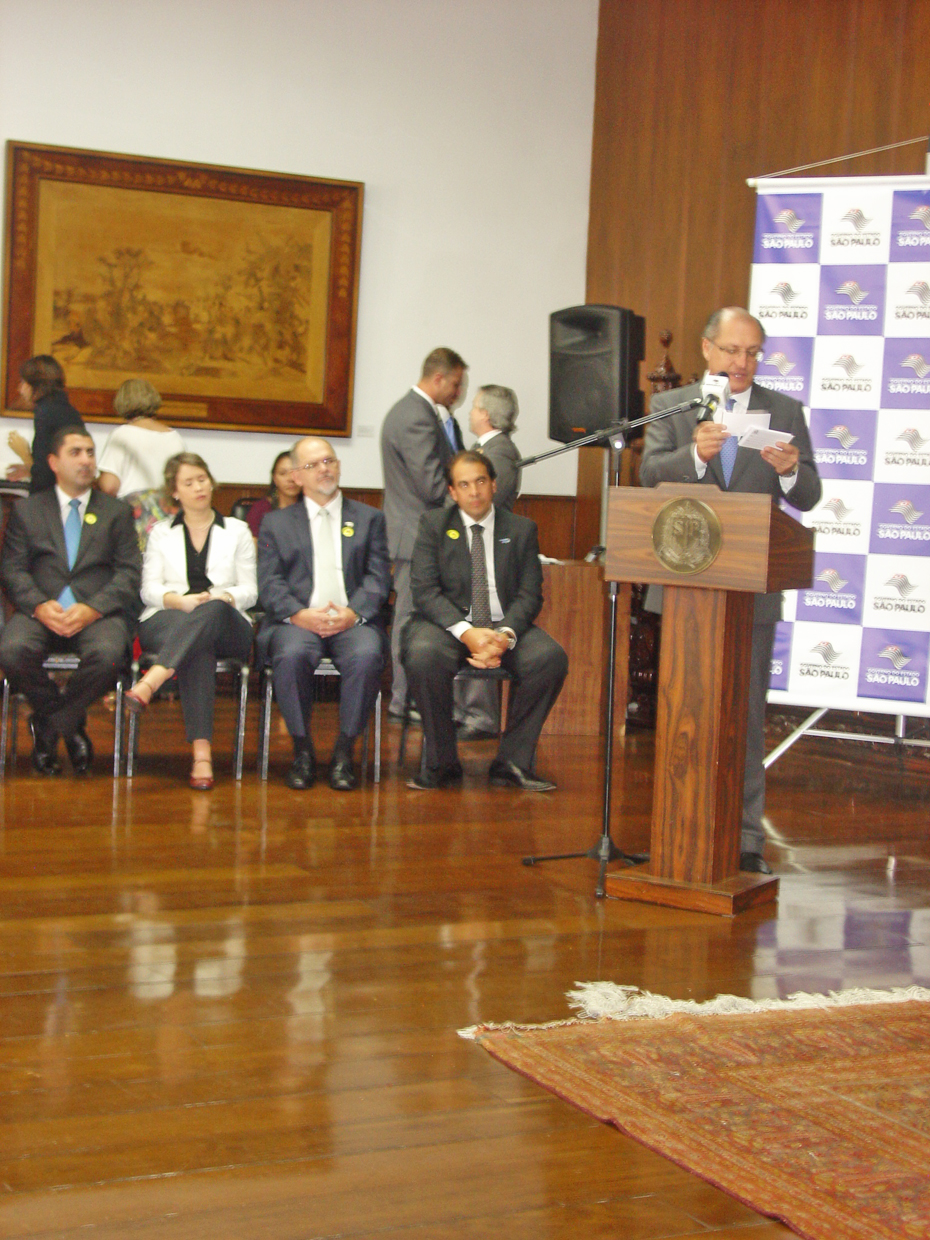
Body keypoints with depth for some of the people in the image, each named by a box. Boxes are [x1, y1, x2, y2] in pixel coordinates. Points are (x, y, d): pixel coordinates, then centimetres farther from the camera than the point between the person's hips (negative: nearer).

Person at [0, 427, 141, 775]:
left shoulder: (116, 512, 17)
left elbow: (128, 573, 6)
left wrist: (92, 609, -12)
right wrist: (40, 606, -14)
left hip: (98, 612, 0)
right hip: (40, 611, 1)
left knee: (108, 654, -35)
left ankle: (48, 726, -8)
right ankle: (70, 725, -5)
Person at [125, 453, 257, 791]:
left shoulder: (237, 530, 21)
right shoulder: (161, 533, 22)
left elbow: (249, 590, 10)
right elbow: (149, 589, 9)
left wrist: (222, 598, -12)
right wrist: (181, 601, -13)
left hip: (225, 626, 1)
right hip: (166, 625, 0)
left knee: (214, 609, -39)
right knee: (199, 648, -39)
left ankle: (150, 683, -56)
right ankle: (201, 751, -53)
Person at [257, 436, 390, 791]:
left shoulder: (369, 519, 18)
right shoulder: (276, 522, 18)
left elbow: (378, 577, 7)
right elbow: (269, 583, 6)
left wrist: (353, 612, -13)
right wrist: (298, 614, -14)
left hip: (352, 620, 0)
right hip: (298, 620, 0)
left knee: (368, 654, -34)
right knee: (291, 654, -35)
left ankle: (345, 750, -17)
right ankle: (302, 750, -16)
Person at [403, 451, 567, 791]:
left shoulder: (521, 529, 9)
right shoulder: (433, 524, 5)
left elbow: (529, 595, 2)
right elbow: (425, 591, -5)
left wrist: (505, 634, -20)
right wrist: (466, 632, -22)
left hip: (505, 625, 2)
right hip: (447, 621, -2)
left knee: (551, 657, -28)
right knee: (423, 655, -36)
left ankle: (512, 761, -16)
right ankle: (442, 761, -17)